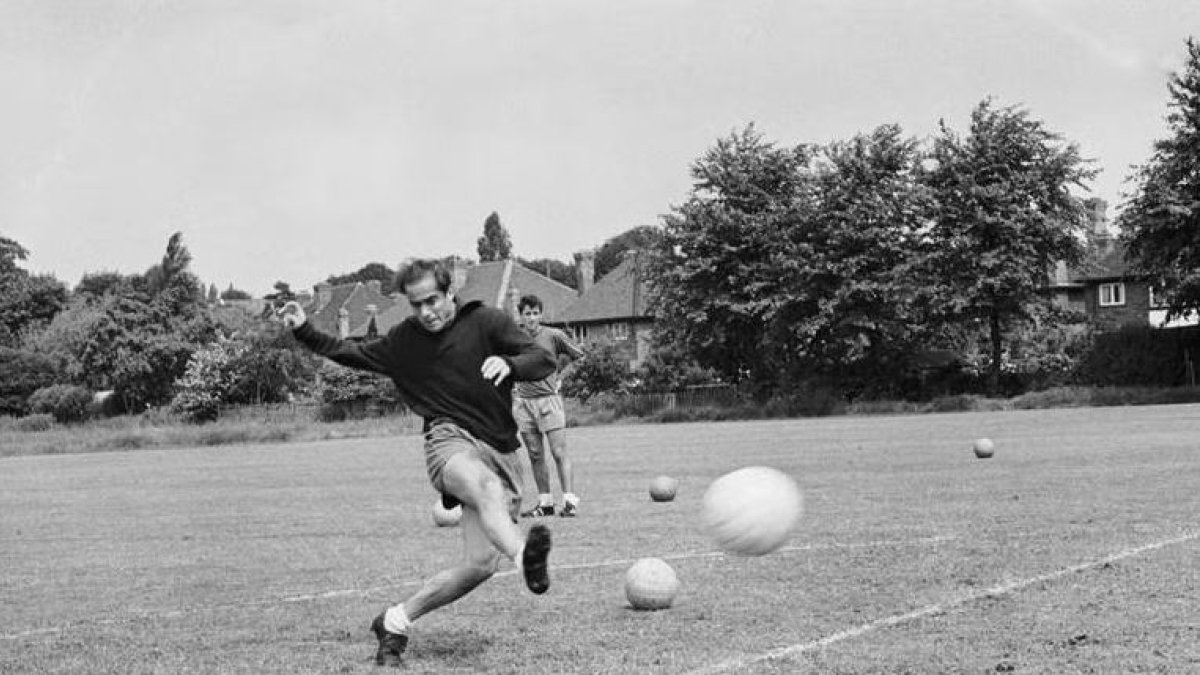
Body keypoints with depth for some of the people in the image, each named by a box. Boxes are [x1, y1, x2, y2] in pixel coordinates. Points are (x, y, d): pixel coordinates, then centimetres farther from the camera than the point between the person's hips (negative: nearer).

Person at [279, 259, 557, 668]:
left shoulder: (486, 322, 3)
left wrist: (509, 363, -26)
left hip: (500, 454, 1)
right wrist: (304, 332, 18)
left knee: (481, 565, -10)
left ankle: (395, 622, 7)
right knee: (487, 485, -40)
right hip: (451, 441, -1)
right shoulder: (404, 340, 12)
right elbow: (354, 354, 28)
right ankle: (525, 557, -69)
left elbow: (544, 361, -5)